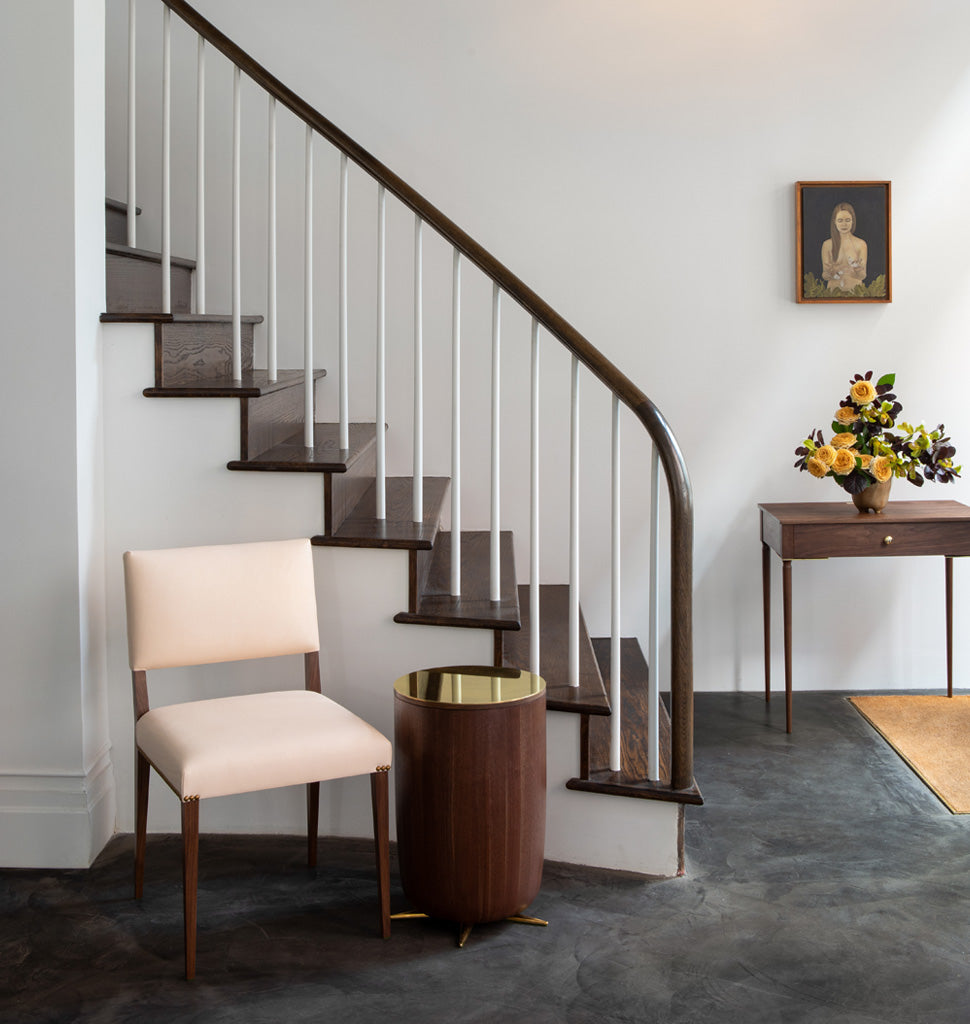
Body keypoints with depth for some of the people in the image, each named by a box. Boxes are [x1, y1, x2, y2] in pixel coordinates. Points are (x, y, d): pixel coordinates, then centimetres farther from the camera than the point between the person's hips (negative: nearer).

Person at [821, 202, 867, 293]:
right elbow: (824, 276, 5)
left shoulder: (861, 244, 2)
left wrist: (859, 271, -22)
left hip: (854, 290, -1)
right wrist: (829, 273, -16)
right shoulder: (827, 245, 4)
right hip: (834, 290, 1)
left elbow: (863, 276, -1)